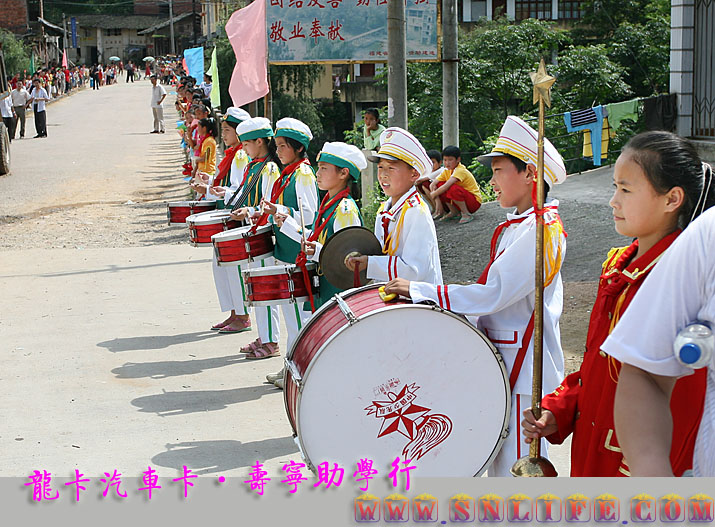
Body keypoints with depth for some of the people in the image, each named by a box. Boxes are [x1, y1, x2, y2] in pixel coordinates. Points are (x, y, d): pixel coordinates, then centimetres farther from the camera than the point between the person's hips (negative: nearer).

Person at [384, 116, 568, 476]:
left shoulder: (541, 228, -16)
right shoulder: (515, 227, 15)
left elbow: (493, 292, -23)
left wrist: (419, 291, -21)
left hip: (524, 368, -10)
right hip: (502, 362, 10)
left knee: (517, 467, -4)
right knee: (500, 463, 16)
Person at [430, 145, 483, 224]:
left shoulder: (460, 171, -23)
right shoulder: (447, 171, 2)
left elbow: (446, 186, -34)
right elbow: (432, 185, -3)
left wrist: (434, 194, -19)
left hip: (475, 201, -8)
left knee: (452, 188, -34)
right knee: (439, 185, -6)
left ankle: (466, 214, -16)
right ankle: (454, 212, 4)